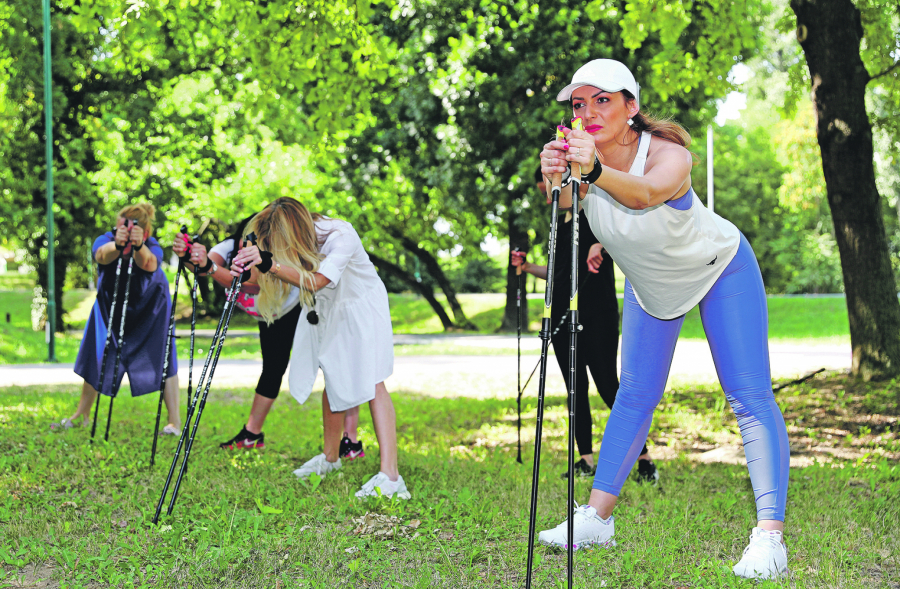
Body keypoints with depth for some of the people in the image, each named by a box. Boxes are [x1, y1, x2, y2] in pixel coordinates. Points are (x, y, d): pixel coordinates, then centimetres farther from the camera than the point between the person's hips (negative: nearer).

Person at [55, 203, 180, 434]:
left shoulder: (152, 247, -30)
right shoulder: (106, 241, -26)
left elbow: (148, 264, -54)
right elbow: (102, 256, -50)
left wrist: (138, 246, -76)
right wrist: (117, 245, -73)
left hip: (149, 306, -3)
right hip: (111, 305, 3)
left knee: (161, 358, -11)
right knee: (97, 358, 9)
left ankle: (174, 422, -6)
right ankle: (82, 414, 25)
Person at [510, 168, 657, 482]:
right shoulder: (560, 223, 18)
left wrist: (600, 244, -37)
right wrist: (528, 267, 10)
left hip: (597, 314, -7)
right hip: (564, 314, 7)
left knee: (608, 385, -10)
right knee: (576, 388, 6)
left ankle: (645, 459, -3)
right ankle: (587, 460, 12)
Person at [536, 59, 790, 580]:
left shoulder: (669, 154, -36)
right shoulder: (579, 154, -22)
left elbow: (645, 194, -58)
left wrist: (597, 171, -78)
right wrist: (555, 179, -64)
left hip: (720, 268, -5)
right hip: (651, 283, 5)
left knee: (751, 397, -14)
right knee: (635, 396, 9)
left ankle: (770, 539, -16)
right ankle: (597, 517, 17)